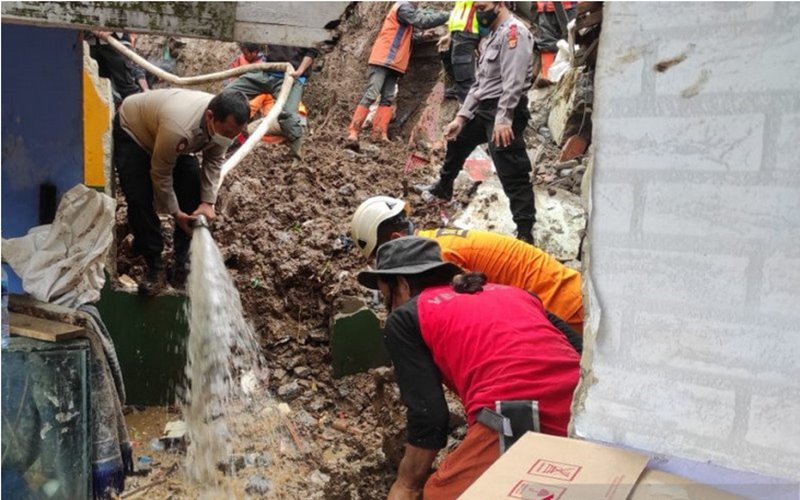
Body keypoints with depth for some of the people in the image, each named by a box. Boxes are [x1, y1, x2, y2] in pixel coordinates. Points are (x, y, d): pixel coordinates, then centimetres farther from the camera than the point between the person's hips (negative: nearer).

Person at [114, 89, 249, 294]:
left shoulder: (224, 123, -26)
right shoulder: (179, 128, -46)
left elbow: (213, 162, -11)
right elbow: (160, 174, -31)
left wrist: (207, 202, -19)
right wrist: (175, 212, -20)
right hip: (132, 129, -6)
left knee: (192, 190, -7)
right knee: (139, 199, -18)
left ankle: (184, 260, 6)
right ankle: (154, 267, -3)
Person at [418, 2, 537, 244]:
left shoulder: (514, 31, -12)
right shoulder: (491, 37, 21)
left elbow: (513, 81, -23)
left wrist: (503, 120, -29)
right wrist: (461, 116, 16)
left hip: (505, 111, -11)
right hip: (484, 108, 11)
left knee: (512, 173, -13)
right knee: (456, 140, 30)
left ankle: (525, 233, -12)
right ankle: (443, 187, 53)